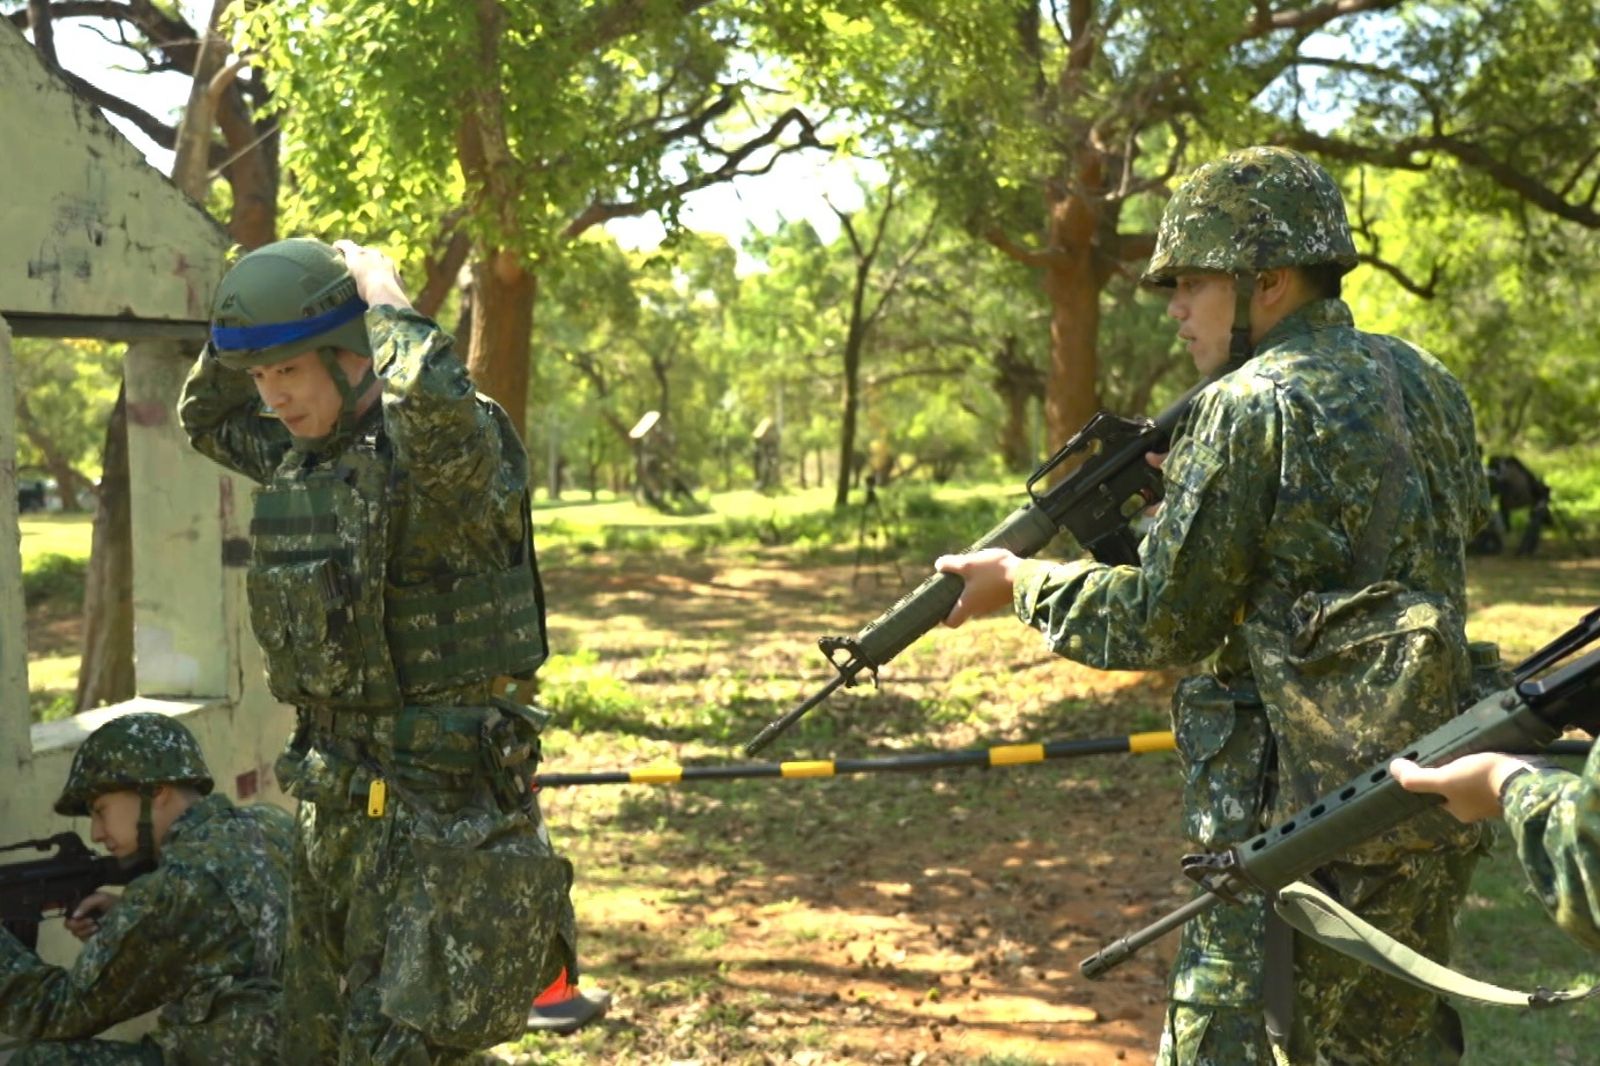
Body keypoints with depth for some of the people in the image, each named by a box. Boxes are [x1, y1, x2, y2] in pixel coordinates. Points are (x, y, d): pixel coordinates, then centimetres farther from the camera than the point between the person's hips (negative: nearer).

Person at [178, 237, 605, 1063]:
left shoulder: (452, 446, -16)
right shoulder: (302, 457, 7)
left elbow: (437, 403, -41)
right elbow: (204, 418, 27)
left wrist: (384, 298, -21)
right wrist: (240, 343, 7)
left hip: (442, 804, -8)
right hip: (335, 801, 9)